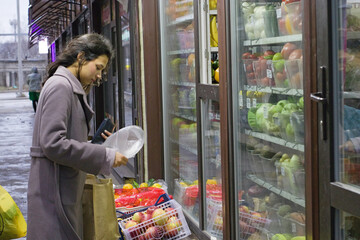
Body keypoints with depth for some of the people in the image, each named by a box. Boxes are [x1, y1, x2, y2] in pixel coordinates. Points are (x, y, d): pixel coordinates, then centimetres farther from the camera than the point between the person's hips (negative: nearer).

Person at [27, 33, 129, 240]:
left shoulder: (71, 87, 17)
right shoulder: (59, 86, -14)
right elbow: (53, 144, -23)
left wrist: (97, 144, 7)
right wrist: (106, 156, -20)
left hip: (68, 190, 10)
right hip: (55, 191, -10)